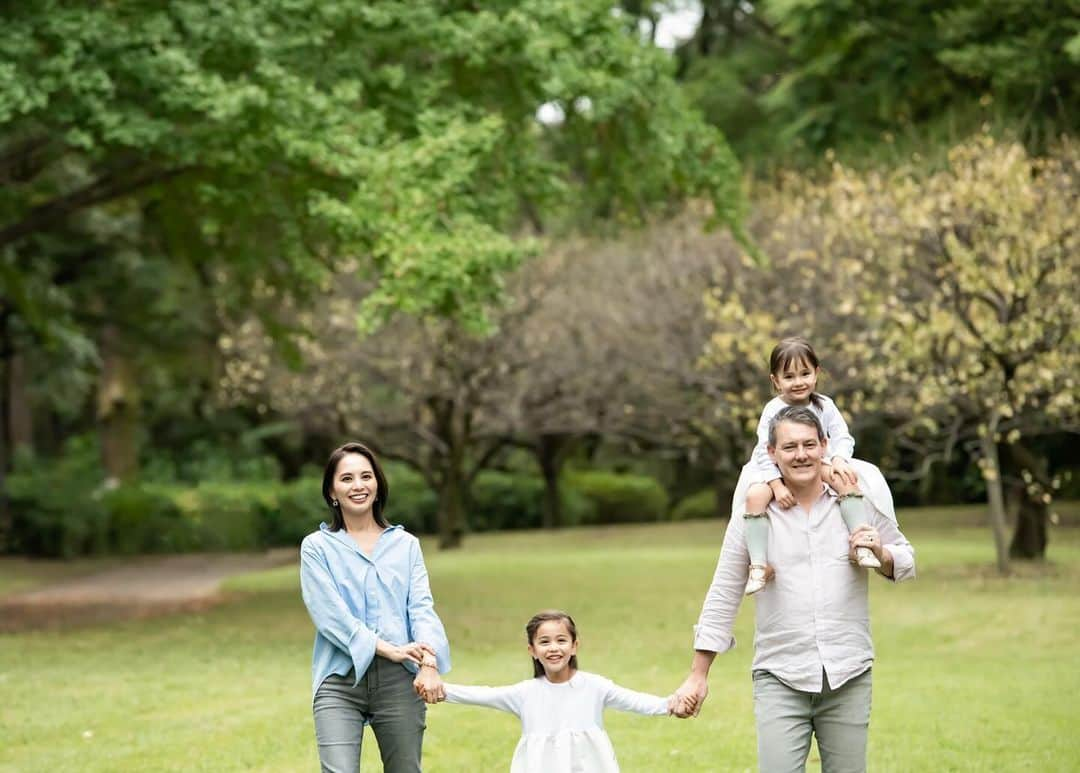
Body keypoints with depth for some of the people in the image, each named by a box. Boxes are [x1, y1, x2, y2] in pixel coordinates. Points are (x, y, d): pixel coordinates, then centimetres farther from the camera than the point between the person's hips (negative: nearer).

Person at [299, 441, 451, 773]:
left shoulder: (405, 544, 13)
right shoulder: (317, 547, 7)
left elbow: (421, 606, 2)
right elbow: (329, 613, -5)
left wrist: (429, 663, -17)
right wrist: (386, 648, -16)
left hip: (399, 680, 2)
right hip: (340, 680, -2)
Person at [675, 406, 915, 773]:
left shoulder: (857, 500, 2)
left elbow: (904, 561, 13)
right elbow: (723, 597, 4)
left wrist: (880, 553, -11)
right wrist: (698, 676, 3)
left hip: (849, 677, 1)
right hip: (780, 680, -1)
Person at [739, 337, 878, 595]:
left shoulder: (824, 406, -5)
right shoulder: (773, 410, -15)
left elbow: (842, 438, -5)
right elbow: (766, 453, -17)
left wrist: (838, 460, -27)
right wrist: (778, 486, -28)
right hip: (773, 470, -3)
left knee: (846, 478, -26)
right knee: (755, 495, -34)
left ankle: (861, 546, -23)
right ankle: (758, 565, -31)